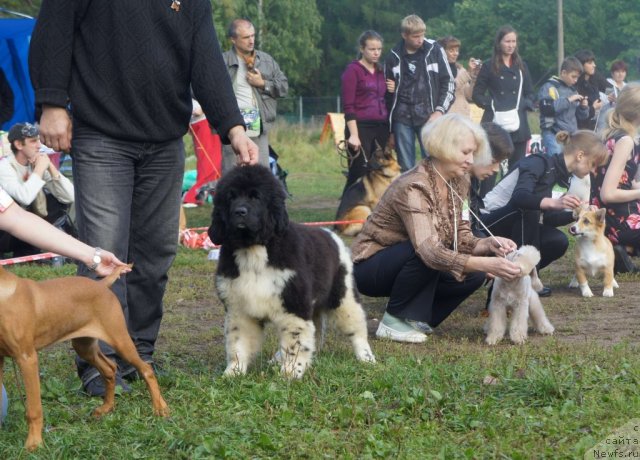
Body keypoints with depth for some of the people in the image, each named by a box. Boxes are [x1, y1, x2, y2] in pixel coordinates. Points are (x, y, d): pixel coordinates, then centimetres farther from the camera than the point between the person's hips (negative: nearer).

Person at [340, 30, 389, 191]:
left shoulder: (380, 71, 16)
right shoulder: (353, 70, -3)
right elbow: (348, 106, -9)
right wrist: (353, 134, -16)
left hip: (381, 127, 6)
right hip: (361, 126, -6)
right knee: (358, 174, -7)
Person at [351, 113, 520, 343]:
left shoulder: (457, 184, -1)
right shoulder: (413, 187, -29)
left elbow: (460, 238, -1)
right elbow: (428, 250, -40)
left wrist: (488, 244, -22)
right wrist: (486, 264, -47)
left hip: (407, 265, 8)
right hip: (370, 268, -8)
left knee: (473, 277, -13)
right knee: (424, 252, -35)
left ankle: (413, 317, 3)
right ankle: (393, 321, -15)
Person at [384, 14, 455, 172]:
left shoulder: (434, 50, 1)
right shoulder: (393, 57, 5)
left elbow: (449, 82, 3)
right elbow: (387, 89, 15)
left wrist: (440, 110, -8)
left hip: (428, 116, -1)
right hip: (402, 117, 2)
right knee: (405, 167, 4)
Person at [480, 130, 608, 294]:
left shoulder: (557, 173, 5)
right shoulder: (539, 163, -20)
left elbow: (546, 218, 6)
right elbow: (519, 197, -38)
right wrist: (554, 202, -51)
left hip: (515, 225, 8)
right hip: (490, 221, -8)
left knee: (558, 241, -14)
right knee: (527, 208, -34)